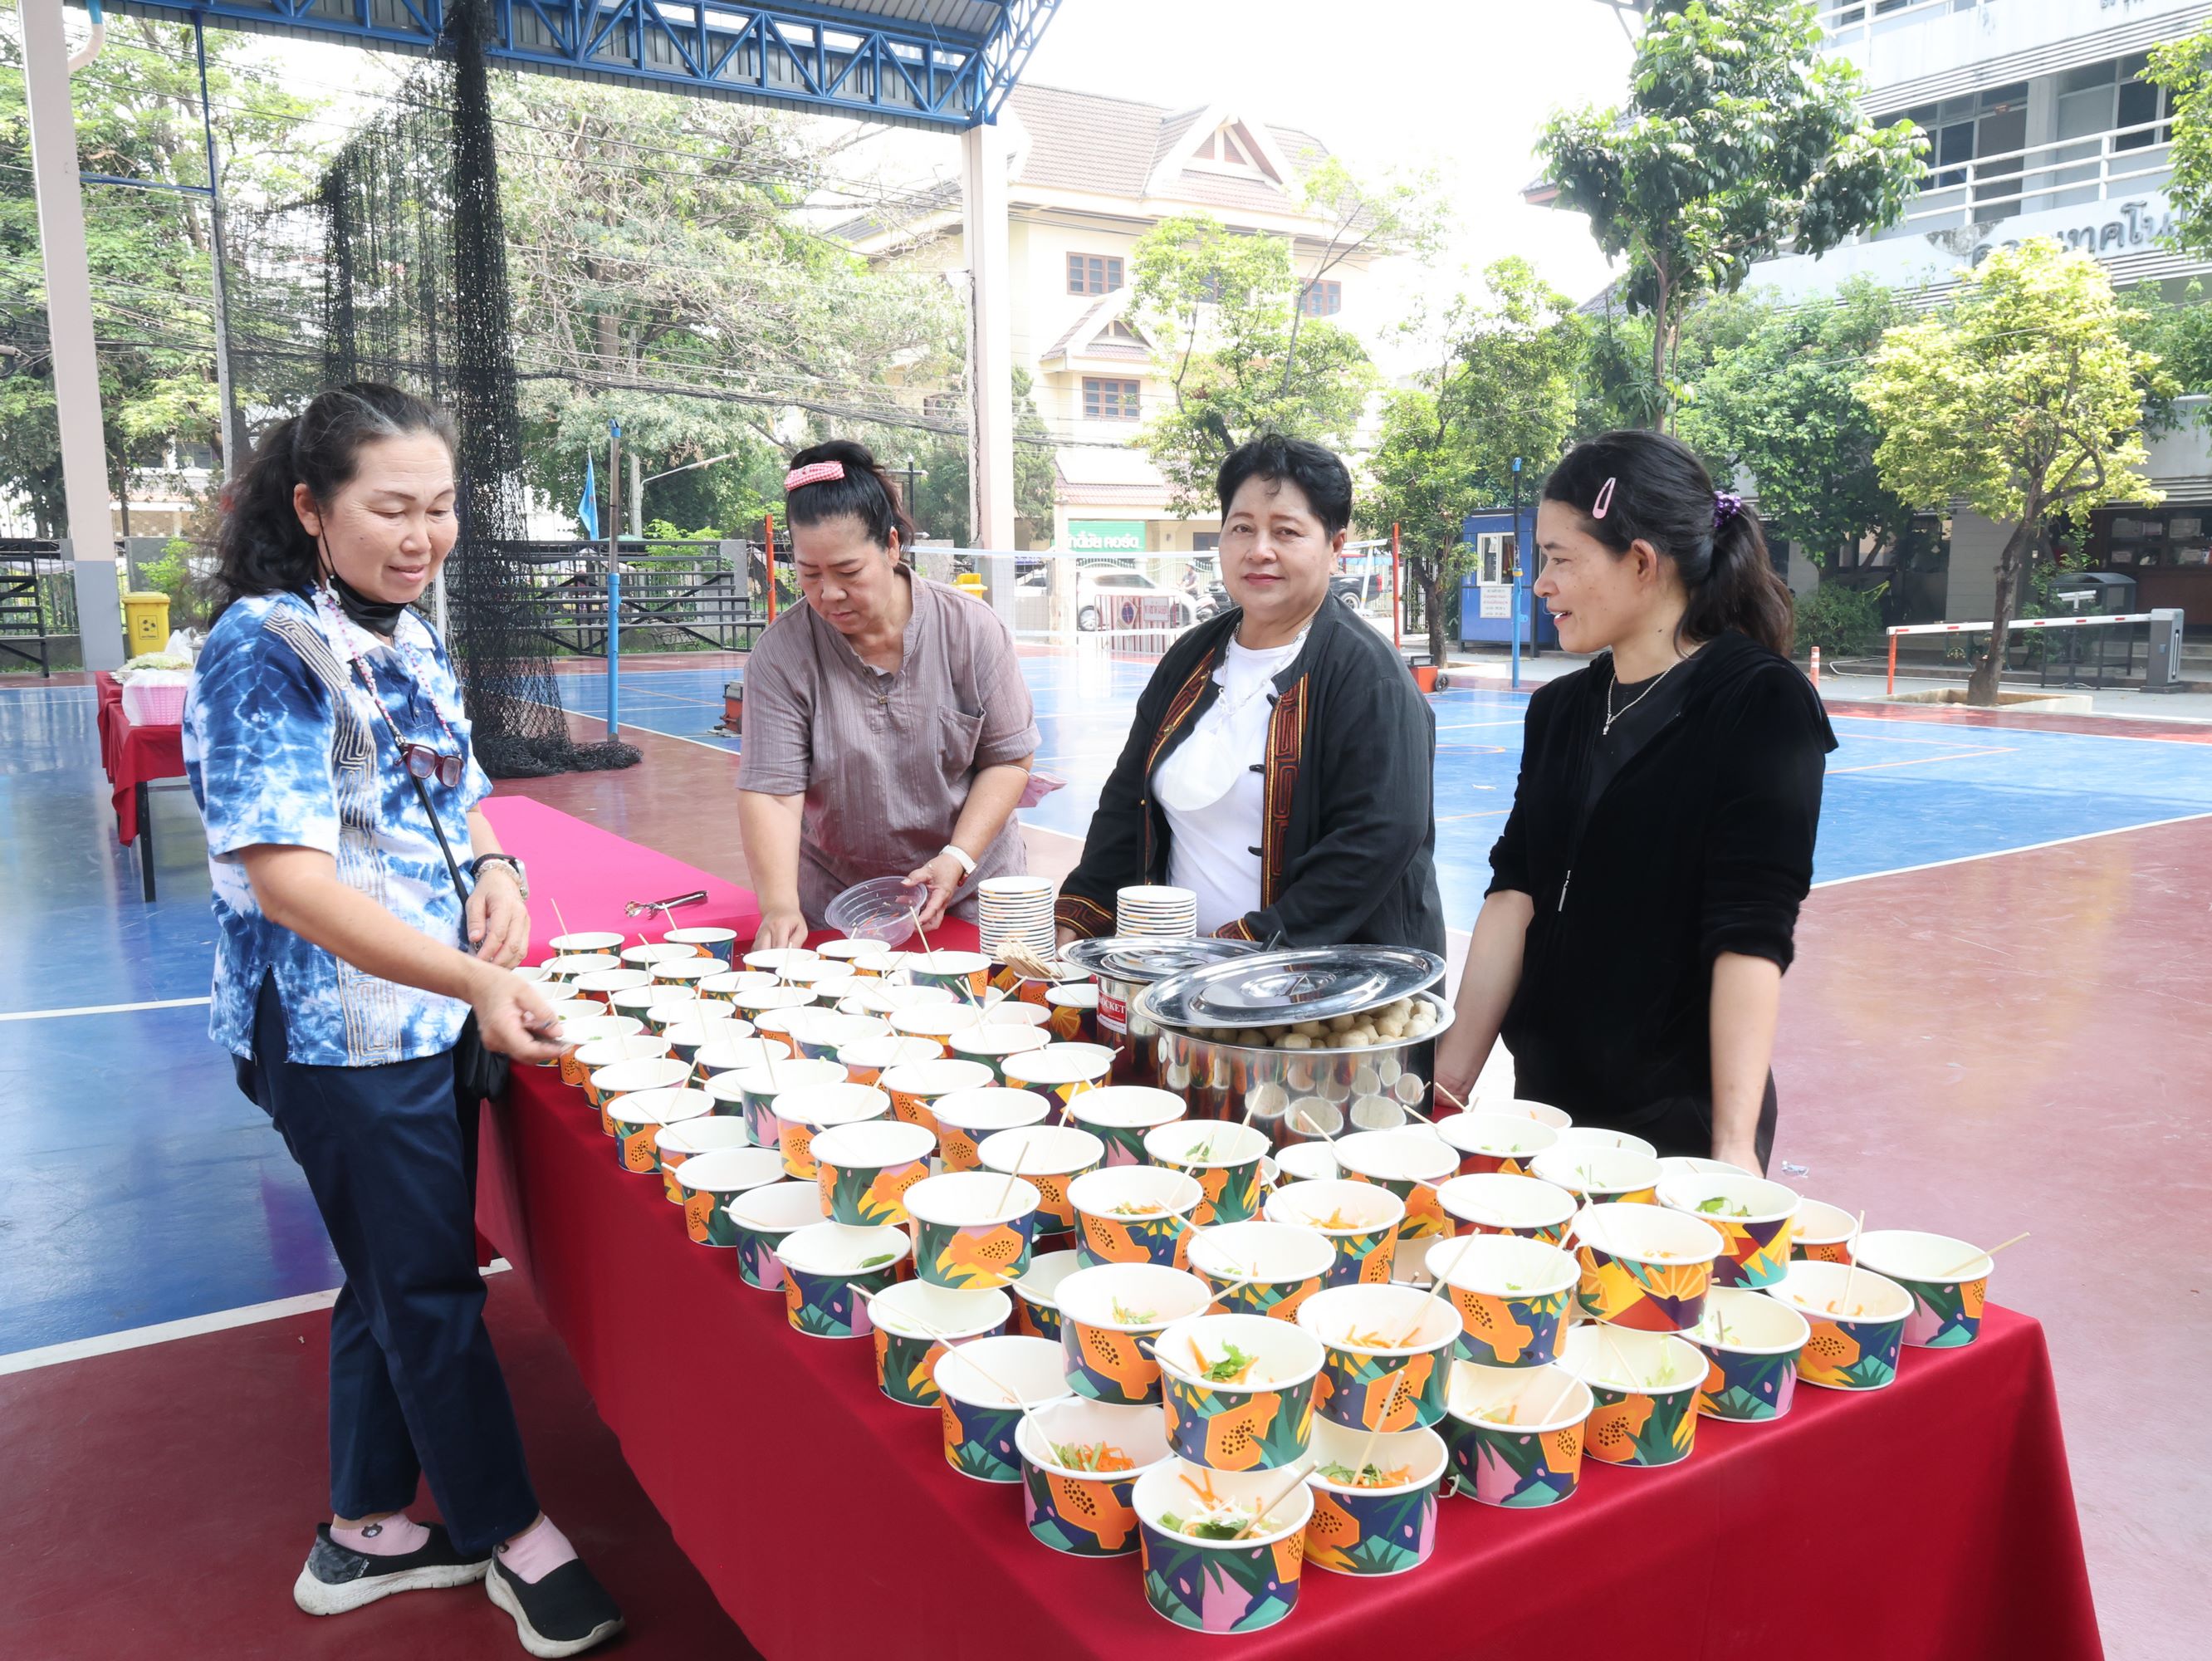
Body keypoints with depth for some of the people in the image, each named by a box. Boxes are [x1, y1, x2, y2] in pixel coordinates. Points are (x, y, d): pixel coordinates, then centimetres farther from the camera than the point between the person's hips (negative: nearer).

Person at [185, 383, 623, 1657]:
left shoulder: (408, 640, 8)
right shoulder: (267, 646, -17)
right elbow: (285, 873, -26)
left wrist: (492, 866, -4)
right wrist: (475, 979, -35)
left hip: (430, 1013, 8)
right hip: (340, 1031, -8)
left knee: (397, 1278, 19)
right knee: (431, 1288, 6)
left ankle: (367, 1533, 37)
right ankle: (511, 1538, 24)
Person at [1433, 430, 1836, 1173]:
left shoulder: (1761, 702, -11)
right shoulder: (1559, 709, 7)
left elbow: (1752, 936, -18)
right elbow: (1514, 894, 0)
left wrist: (1734, 1145, -22)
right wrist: (1450, 1081, -6)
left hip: (1678, 1117, -5)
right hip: (1546, 1095, 6)